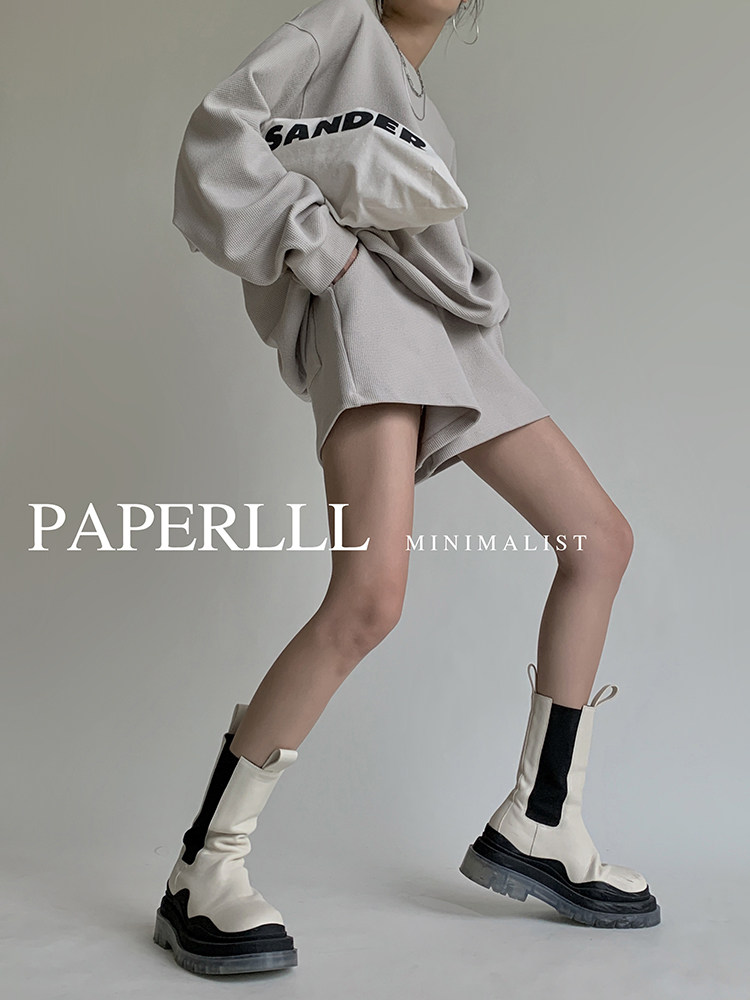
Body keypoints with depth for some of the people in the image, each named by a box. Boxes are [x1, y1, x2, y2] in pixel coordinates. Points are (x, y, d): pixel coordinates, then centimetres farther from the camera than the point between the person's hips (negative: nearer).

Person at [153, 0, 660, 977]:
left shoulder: (424, 113, 33)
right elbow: (221, 129, -2)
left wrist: (477, 291, 6)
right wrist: (314, 235, -11)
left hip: (446, 323, 9)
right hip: (365, 302, -9)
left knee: (602, 539, 3)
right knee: (372, 592, -28)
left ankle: (537, 826, 7)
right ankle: (205, 873, -18)